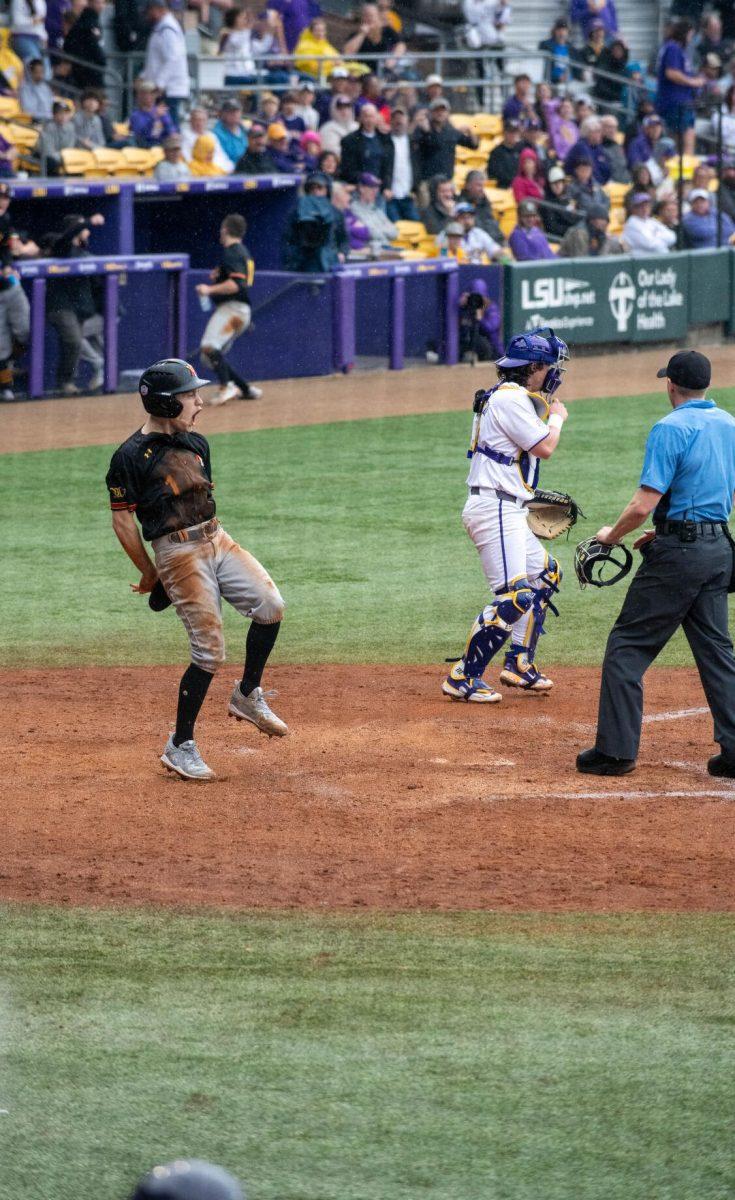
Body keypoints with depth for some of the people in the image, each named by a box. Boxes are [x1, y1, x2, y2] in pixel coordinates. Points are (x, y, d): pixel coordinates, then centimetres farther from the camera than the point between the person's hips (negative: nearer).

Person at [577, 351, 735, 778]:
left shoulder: (671, 429, -13)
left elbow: (644, 505, -18)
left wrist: (612, 535, 0)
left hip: (678, 552, -7)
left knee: (627, 646, 1)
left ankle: (616, 750, -1)